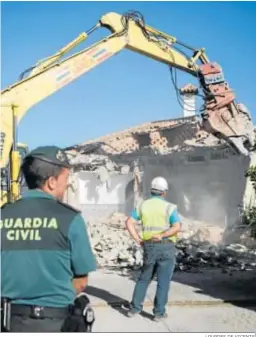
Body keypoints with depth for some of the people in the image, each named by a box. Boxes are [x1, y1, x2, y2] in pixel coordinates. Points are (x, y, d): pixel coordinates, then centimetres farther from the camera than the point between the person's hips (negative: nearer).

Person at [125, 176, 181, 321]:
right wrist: (161, 236, -16)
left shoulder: (143, 205, 5)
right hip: (166, 247, -4)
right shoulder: (169, 207, -6)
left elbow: (129, 223, 1)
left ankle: (135, 308, 19)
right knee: (163, 281, 5)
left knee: (144, 278, 18)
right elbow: (177, 227, -19)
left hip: (149, 248, 4)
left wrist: (138, 240, 0)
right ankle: (159, 312, 9)